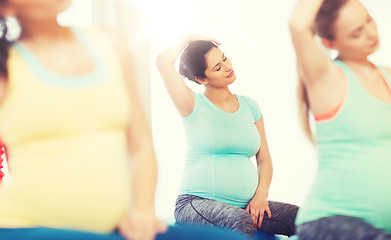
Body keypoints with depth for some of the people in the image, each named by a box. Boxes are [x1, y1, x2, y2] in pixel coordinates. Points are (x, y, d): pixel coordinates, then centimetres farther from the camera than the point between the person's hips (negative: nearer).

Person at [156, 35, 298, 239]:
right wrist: (189, 38, 4)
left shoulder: (249, 106, 14)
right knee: (239, 222, -36)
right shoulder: (195, 106, 1)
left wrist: (261, 194, -3)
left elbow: (264, 159, 15)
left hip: (245, 204, 5)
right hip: (198, 201, -4)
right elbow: (163, 62, -13)